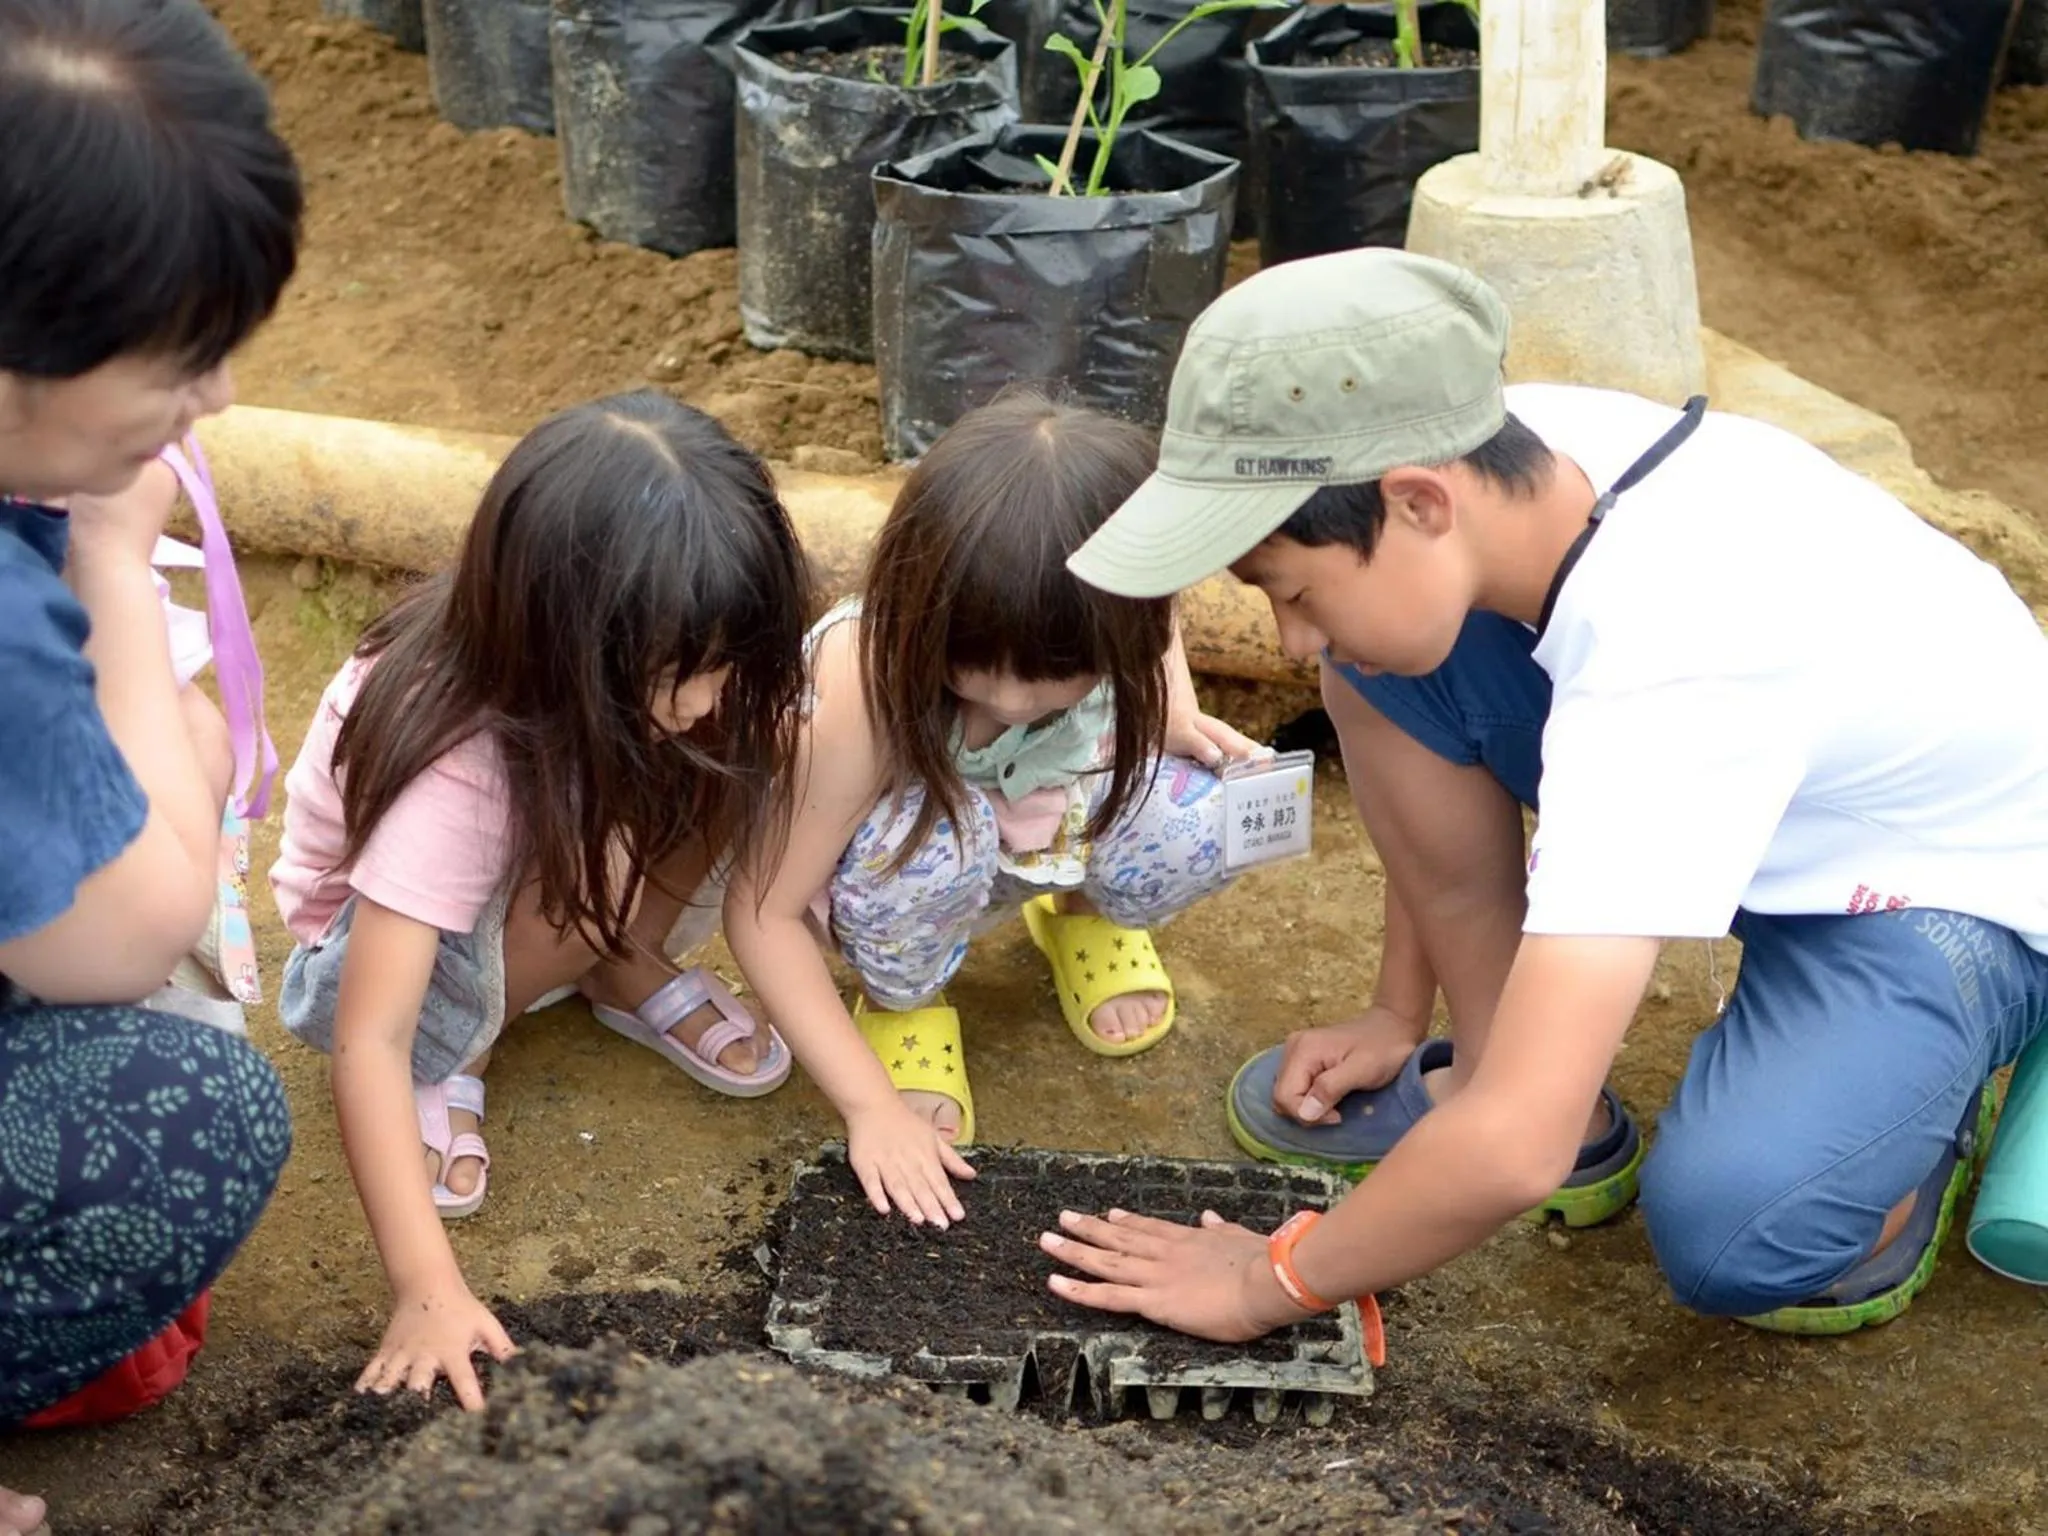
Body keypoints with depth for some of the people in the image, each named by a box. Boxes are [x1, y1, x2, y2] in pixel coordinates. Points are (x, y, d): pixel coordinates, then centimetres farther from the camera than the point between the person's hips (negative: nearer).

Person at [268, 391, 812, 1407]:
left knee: (730, 770, -25)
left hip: (542, 879, 5)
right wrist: (429, 1292, -47)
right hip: (383, 939, -5)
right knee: (617, 855, -37)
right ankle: (454, 1060, -10)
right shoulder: (455, 763, -40)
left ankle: (628, 978, -1)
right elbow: (368, 1041, -42)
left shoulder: (644, 664, -26)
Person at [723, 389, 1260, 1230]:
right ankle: (903, 995, -3)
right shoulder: (865, 688, -38)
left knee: (1199, 826, -28)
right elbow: (764, 912, -31)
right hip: (905, 849, -3)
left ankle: (1083, 912, 8)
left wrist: (1177, 718, -19)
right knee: (931, 842, -39)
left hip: (1054, 813, 3)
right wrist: (871, 1105, -33)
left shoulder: (1104, 621, -28)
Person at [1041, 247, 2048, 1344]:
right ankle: (1530, 1092, 1)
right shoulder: (1509, 459, -19)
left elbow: (1516, 1150, -42)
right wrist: (1400, 1015, 10)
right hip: (1773, 804, 7)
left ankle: (1906, 1102, 3)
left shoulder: (1659, 673, -41)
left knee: (1735, 1240, -33)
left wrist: (1269, 1283, -26)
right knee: (1377, 665, -13)